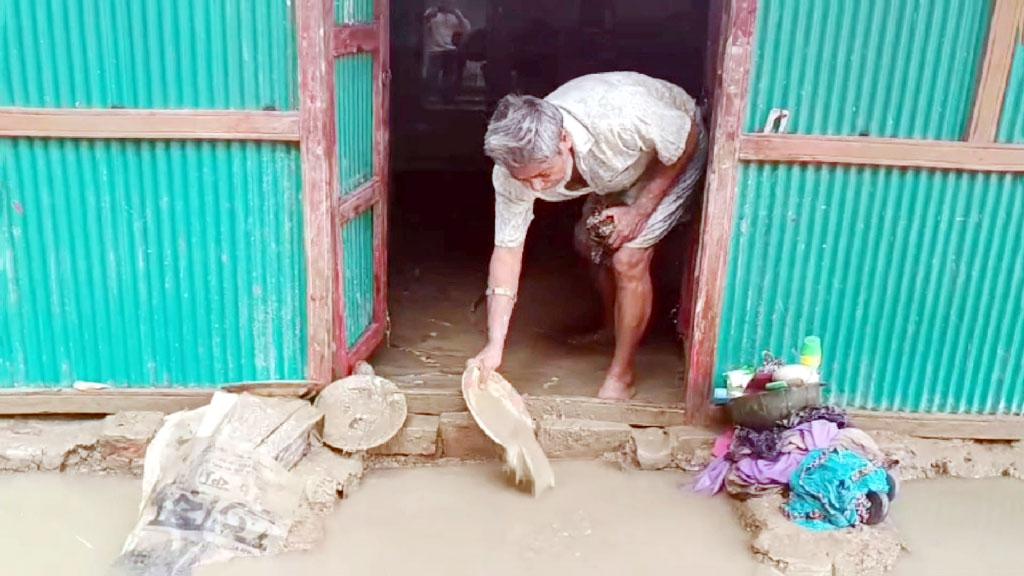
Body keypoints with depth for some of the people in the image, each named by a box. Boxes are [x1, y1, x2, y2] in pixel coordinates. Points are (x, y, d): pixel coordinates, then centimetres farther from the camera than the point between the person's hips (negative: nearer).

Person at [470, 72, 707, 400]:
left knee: (629, 260, -15)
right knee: (590, 245, 11)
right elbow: (507, 250, -23)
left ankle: (620, 377, 2)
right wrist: (494, 346, -26)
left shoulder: (618, 118, -45)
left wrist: (641, 210, -24)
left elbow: (688, 137, -24)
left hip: (672, 158, -5)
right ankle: (613, 327, 41)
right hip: (617, 167, 5)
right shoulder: (515, 166, -29)